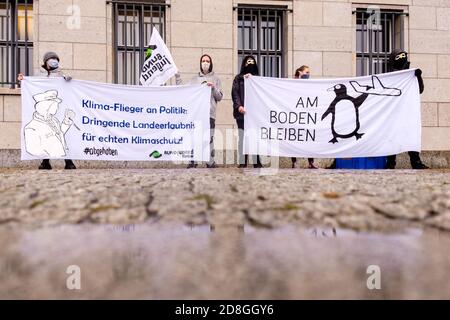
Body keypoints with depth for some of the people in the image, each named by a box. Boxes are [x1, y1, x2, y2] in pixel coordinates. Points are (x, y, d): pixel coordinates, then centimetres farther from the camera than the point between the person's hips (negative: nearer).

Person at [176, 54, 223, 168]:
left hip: (209, 112, -1)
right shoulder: (194, 79, 18)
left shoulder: (216, 79, 13)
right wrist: (177, 77, 10)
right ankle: (193, 161, 3)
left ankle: (210, 162, 5)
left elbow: (219, 97, 8)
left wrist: (213, 88, -8)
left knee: (209, 138, -3)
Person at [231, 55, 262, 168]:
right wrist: (239, 106, -13)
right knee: (242, 137, -3)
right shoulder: (238, 78, 15)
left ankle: (256, 162, -2)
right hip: (242, 112, -1)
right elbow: (235, 93, 3)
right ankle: (242, 162, -1)